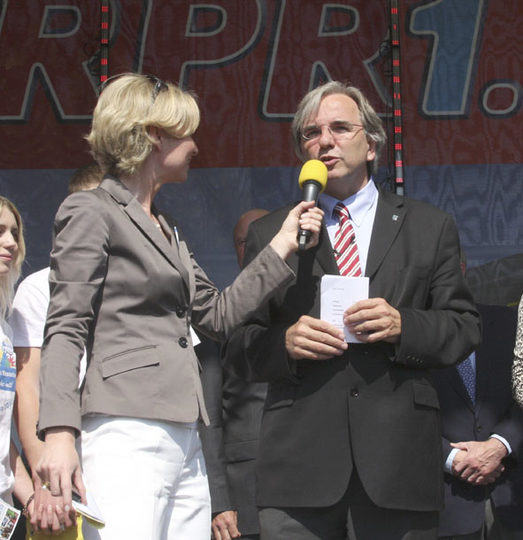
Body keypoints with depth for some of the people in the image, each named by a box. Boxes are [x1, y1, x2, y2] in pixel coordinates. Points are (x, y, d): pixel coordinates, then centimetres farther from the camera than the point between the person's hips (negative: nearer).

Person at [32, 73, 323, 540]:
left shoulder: (166, 230, 24)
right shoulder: (92, 212, -1)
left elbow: (219, 315, 24)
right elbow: (65, 331, -9)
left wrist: (283, 244, 21)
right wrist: (59, 435, -20)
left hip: (184, 441, 8)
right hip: (128, 436, -8)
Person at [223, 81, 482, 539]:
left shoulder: (431, 228, 14)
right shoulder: (268, 234, 15)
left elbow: (465, 328, 9)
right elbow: (239, 346, 12)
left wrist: (404, 326, -10)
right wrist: (284, 343, -9)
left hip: (399, 463, 0)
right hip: (299, 463, 0)